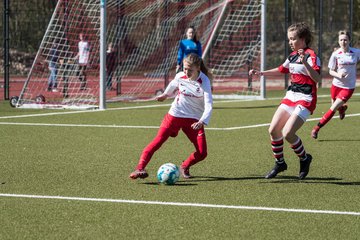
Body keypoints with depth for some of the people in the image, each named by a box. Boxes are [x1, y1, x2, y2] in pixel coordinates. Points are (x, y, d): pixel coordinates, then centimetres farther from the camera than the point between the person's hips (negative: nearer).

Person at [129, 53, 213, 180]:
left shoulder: (204, 82, -18)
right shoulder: (180, 76, -8)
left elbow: (208, 105, -26)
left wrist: (202, 121, -44)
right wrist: (165, 95, 38)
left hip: (194, 120, -1)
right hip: (175, 115, 1)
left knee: (202, 153, -7)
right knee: (159, 140, -17)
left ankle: (184, 167, 22)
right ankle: (139, 168, -22)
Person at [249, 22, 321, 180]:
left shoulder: (311, 55, -13)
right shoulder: (292, 56, 12)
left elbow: (317, 78, -28)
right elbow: (281, 69, 32)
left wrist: (305, 62, -39)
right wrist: (261, 73, 26)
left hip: (305, 99, -8)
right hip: (291, 96, 8)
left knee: (287, 133, -20)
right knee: (273, 130, 2)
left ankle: (304, 159, 6)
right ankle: (279, 163, 20)